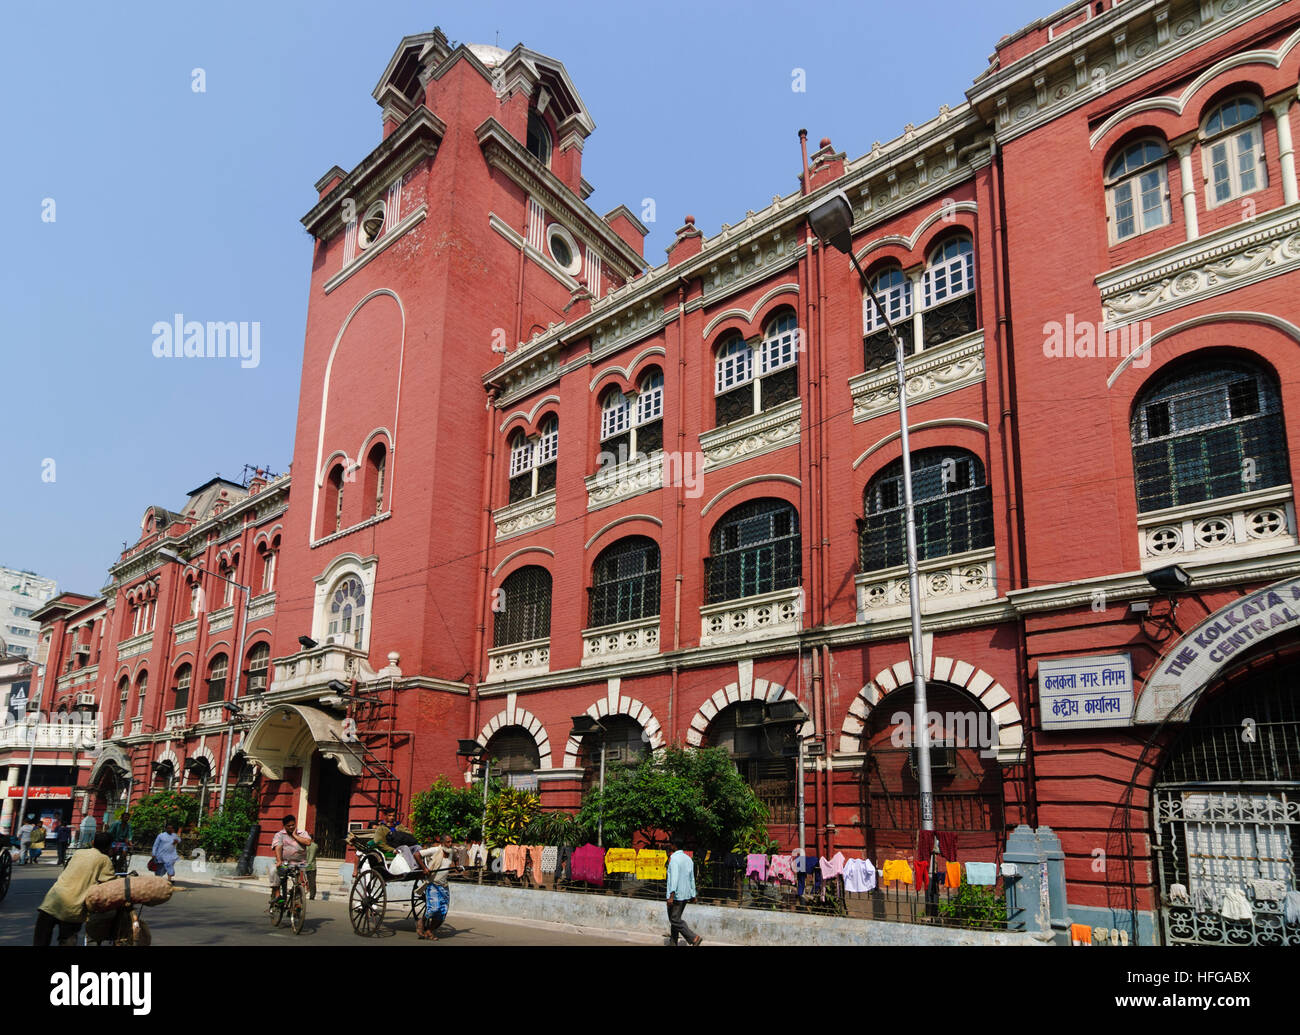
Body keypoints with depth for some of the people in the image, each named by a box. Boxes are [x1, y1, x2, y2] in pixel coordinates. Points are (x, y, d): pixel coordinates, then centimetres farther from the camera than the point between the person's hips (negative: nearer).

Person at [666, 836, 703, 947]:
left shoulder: (674, 858, -12)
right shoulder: (688, 859, 13)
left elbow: (674, 877, -22)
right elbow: (692, 878, 15)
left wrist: (671, 895, -26)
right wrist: (693, 895, 19)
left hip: (676, 895, -8)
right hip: (686, 895, 8)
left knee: (675, 920, -6)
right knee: (675, 918, 17)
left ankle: (693, 938, -16)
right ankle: (673, 942, 19)